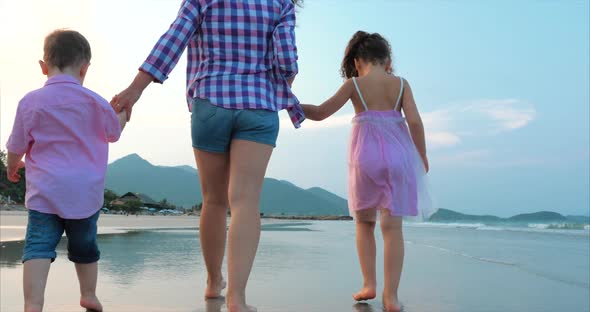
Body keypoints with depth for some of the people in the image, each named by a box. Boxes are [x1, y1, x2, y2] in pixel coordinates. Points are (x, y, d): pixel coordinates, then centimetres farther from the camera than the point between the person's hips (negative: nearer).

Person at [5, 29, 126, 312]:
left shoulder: (30, 102, -5)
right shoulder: (94, 102, -4)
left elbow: (16, 147, 2)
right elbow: (114, 133, 13)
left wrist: (12, 167, 23)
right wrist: (123, 113, 32)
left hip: (45, 192, -2)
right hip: (86, 193, 2)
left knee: (38, 247, -3)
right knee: (84, 246, 19)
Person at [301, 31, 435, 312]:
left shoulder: (353, 85, 2)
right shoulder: (401, 83, 6)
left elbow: (320, 112, 2)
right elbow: (414, 121, -4)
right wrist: (422, 156, 8)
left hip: (366, 155, -1)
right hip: (397, 154, 1)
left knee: (364, 222, 18)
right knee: (392, 226, 3)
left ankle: (369, 284, 13)